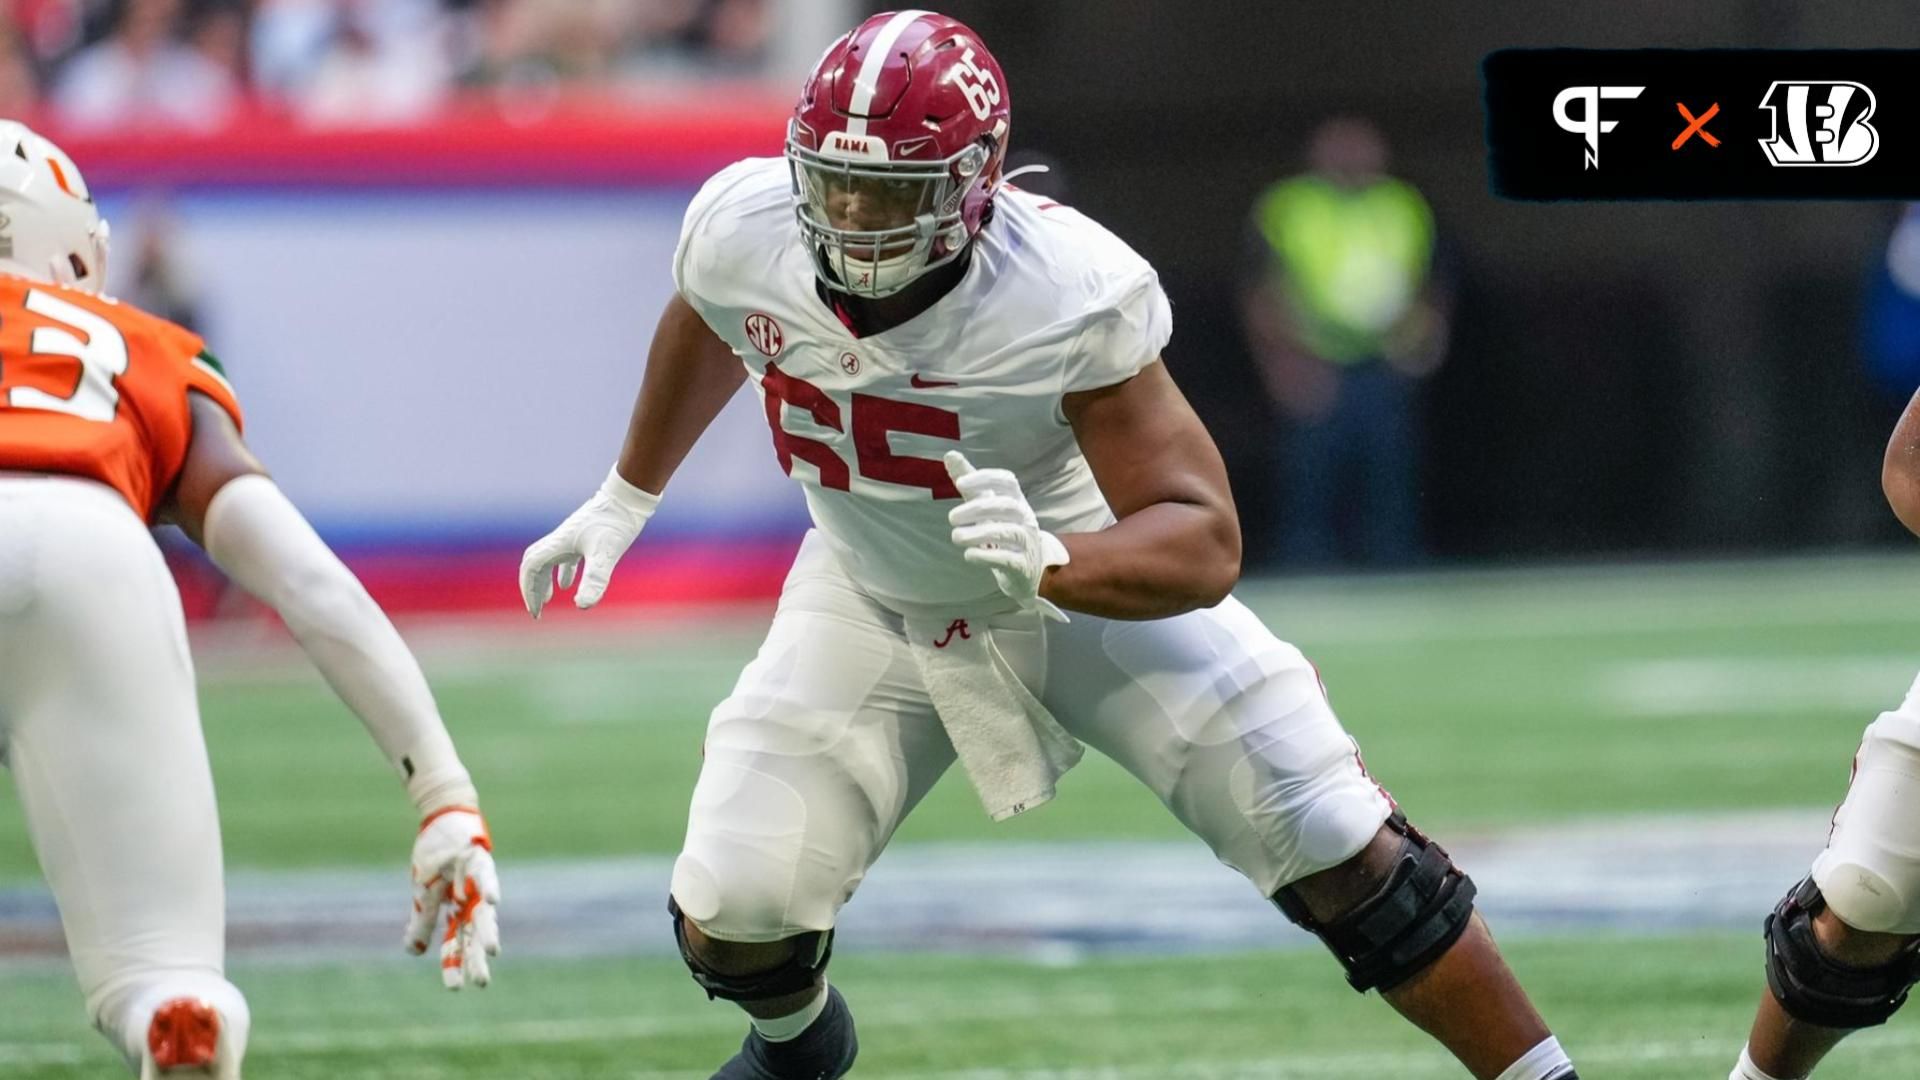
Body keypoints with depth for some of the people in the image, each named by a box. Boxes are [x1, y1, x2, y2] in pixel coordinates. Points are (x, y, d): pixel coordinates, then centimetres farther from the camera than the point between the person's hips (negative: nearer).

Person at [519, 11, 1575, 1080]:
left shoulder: (1072, 298, -36)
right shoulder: (742, 230, -23)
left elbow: (1206, 544, -36)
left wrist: (1050, 562, -55)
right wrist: (625, 498, 16)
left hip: (1090, 579, -3)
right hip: (874, 601, 3)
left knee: (1344, 858, -12)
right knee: (731, 923, -6)